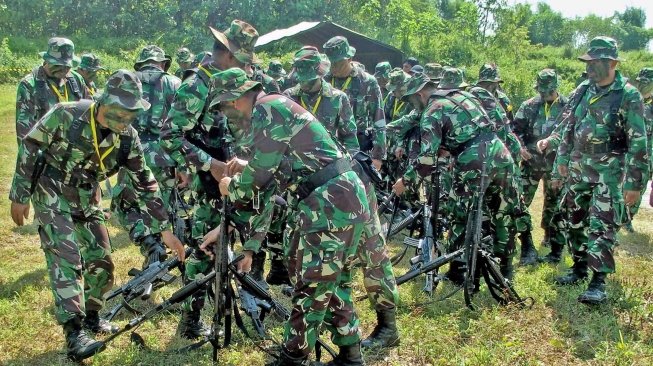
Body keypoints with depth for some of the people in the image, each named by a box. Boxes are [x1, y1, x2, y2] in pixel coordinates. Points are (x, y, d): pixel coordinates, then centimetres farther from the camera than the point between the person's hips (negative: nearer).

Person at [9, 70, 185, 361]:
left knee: (101, 260, 6)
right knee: (67, 259, -16)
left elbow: (145, 185, -7)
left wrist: (165, 230, -8)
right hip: (52, 195, -5)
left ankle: (91, 315, 28)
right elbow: (29, 149, -13)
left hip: (87, 198, 5)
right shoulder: (66, 115, -25)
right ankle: (74, 333, -13)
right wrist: (19, 196, -10)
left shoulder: (128, 138, -13)